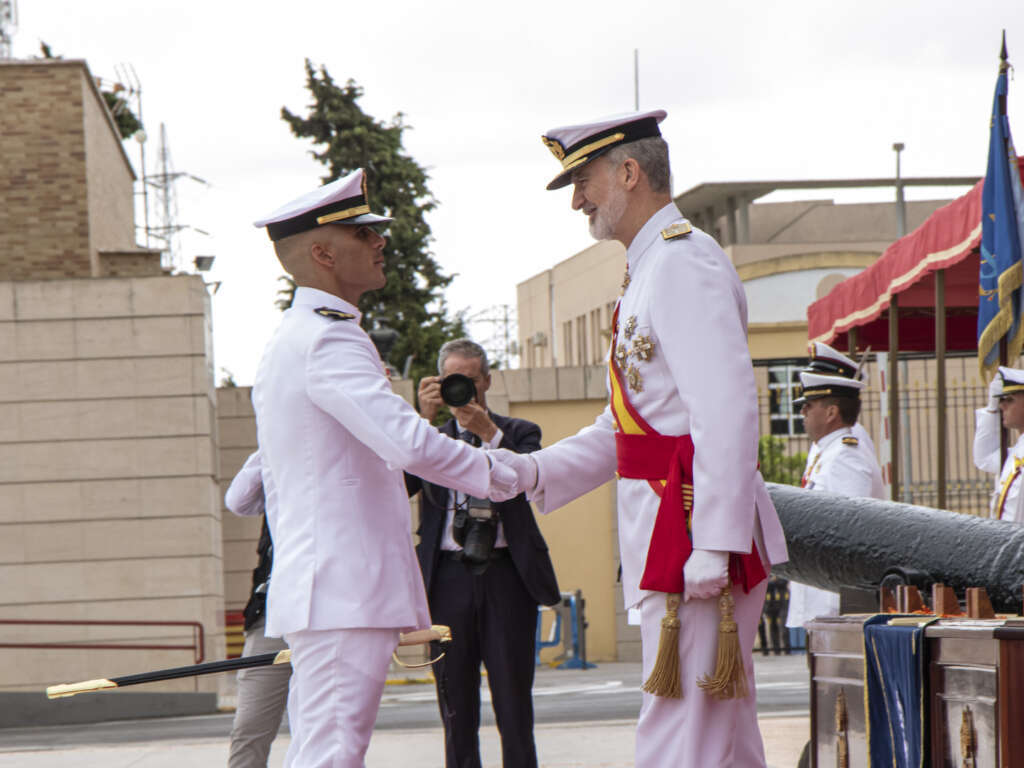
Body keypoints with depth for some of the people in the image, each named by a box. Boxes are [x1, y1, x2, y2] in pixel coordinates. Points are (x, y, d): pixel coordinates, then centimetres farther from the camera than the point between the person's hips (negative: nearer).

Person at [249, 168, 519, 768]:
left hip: (315, 597, 11)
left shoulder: (290, 341, 21)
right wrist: (499, 475, -10)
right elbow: (408, 443, -25)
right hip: (344, 596, -11)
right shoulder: (329, 339, -13)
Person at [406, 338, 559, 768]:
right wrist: (424, 421, -16)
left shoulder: (518, 433, 12)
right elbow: (398, 485, -5)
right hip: (450, 576, 1)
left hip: (506, 577, -1)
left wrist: (489, 432, -20)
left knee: (514, 706, -3)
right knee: (456, 707, 2)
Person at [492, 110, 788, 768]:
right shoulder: (651, 270, 21)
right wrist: (531, 470, 10)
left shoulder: (684, 262, -12)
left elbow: (729, 410, -22)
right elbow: (624, 429, 24)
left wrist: (713, 541, -26)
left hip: (692, 538, -11)